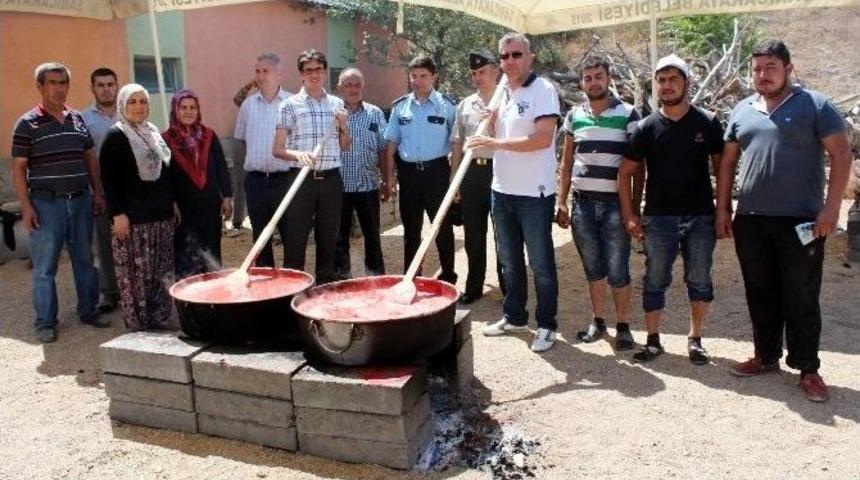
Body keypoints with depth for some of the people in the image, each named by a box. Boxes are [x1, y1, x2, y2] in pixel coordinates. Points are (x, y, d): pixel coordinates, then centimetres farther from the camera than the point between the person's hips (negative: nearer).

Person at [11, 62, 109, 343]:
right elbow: (19, 168, -4)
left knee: (84, 260, 12)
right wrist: (26, 207, -10)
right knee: (45, 266, 2)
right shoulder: (28, 124, -4)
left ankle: (88, 311, 25)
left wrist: (97, 193, 10)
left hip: (81, 201, 4)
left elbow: (90, 158, 16)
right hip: (46, 203, -4)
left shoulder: (78, 119, 9)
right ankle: (45, 323, 12)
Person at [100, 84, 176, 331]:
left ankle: (160, 318, 18)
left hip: (161, 214, 7)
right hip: (133, 217, -7)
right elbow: (108, 178, -10)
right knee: (135, 271, -5)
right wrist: (117, 213, -16)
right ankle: (137, 323, 3)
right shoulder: (116, 136, -4)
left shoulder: (154, 133, 17)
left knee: (160, 270, 9)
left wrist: (173, 202, 18)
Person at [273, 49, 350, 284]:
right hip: (301, 179, -3)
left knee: (328, 238, 10)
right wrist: (298, 155, -21)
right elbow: (277, 150, -2)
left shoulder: (337, 104, 10)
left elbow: (345, 147, 15)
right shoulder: (290, 105, 0)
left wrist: (344, 126, -3)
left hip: (331, 179, 3)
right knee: (296, 238, -1)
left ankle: (326, 286, 21)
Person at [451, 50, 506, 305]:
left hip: (499, 170, -4)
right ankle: (473, 287, 23)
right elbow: (458, 144, 14)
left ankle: (509, 287, 15)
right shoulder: (464, 105, 12)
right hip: (472, 172, 4)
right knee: (473, 234, 11)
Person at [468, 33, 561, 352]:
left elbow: (543, 138, -22)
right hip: (502, 190, 7)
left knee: (541, 264, 4)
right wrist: (490, 120, 1)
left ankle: (546, 326, 16)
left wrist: (497, 143, -22)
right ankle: (514, 317, 31)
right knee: (509, 261, 17)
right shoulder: (502, 93, 13)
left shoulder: (543, 90, -10)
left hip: (534, 193, -7)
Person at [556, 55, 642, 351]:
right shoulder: (574, 116, 9)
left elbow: (637, 166, -2)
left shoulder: (628, 115, -2)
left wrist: (634, 207, -6)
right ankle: (597, 321, 26)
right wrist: (561, 202, 7)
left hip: (615, 203, -3)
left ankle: (623, 326, 15)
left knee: (617, 271, 0)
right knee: (593, 268, 13)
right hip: (582, 203, 3)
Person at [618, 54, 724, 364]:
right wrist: (629, 215, -2)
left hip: (700, 217, 0)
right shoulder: (646, 127, 0)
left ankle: (695, 340, 22)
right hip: (658, 219, 0)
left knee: (699, 281, 7)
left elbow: (722, 168, 3)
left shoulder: (707, 123, -1)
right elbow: (626, 172, 4)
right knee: (655, 281, 6)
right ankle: (653, 340, 17)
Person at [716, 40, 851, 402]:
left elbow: (841, 154, -4)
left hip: (801, 220, -4)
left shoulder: (814, 105, -1)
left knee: (801, 298, 2)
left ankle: (807, 368, 14)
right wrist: (722, 209, 9)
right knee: (761, 295, 12)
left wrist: (830, 208, -12)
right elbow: (727, 163, 14)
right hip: (751, 221, 4)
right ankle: (766, 356, 26)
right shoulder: (742, 111, 11)